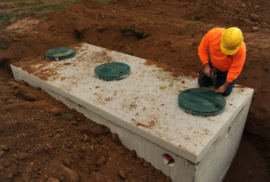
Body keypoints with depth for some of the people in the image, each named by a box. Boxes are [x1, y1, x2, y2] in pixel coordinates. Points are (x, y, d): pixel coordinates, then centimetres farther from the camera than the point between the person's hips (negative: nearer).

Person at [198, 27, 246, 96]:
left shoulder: (241, 49, -36)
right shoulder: (213, 34, -33)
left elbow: (235, 69, -26)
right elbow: (202, 49, -15)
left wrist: (225, 86, -20)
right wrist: (206, 66, -19)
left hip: (227, 70, -2)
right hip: (213, 65, 2)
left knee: (225, 93, -2)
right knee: (202, 82, 5)